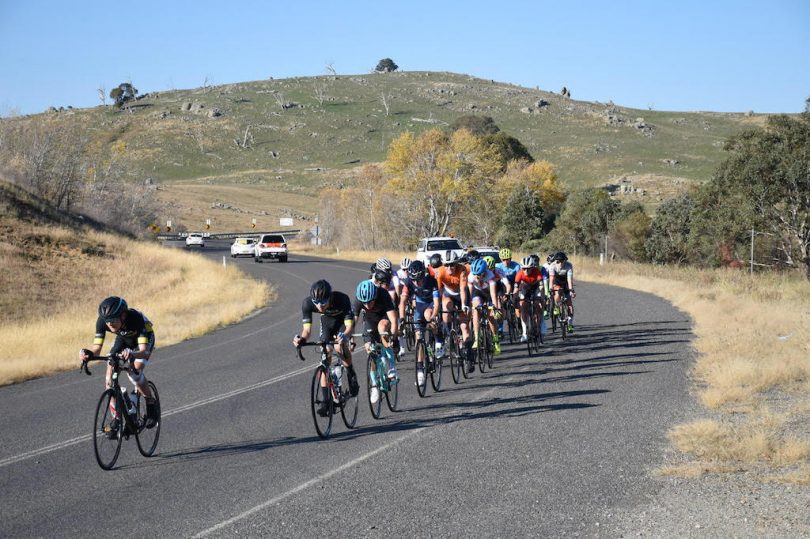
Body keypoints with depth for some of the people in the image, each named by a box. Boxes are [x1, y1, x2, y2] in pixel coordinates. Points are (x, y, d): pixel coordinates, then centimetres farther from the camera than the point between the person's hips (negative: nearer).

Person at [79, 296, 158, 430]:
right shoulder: (102, 321, -31)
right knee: (109, 378, -13)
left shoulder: (136, 318, -42)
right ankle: (116, 418, 1)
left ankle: (151, 406, -3)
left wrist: (132, 354, -69)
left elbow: (144, 351, -48)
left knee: (135, 371, -27)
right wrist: (88, 353, -53)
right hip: (123, 339, 4)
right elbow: (97, 348, -30)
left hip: (144, 339, -4)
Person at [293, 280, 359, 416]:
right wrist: (301, 339, -51)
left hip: (343, 321, -3)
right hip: (327, 320, 3)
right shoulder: (307, 303, -32)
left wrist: (344, 336, -60)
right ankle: (325, 400, -5)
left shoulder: (342, 299, -39)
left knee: (341, 345, -31)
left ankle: (351, 375, -3)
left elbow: (349, 325, -38)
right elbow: (307, 329, -29)